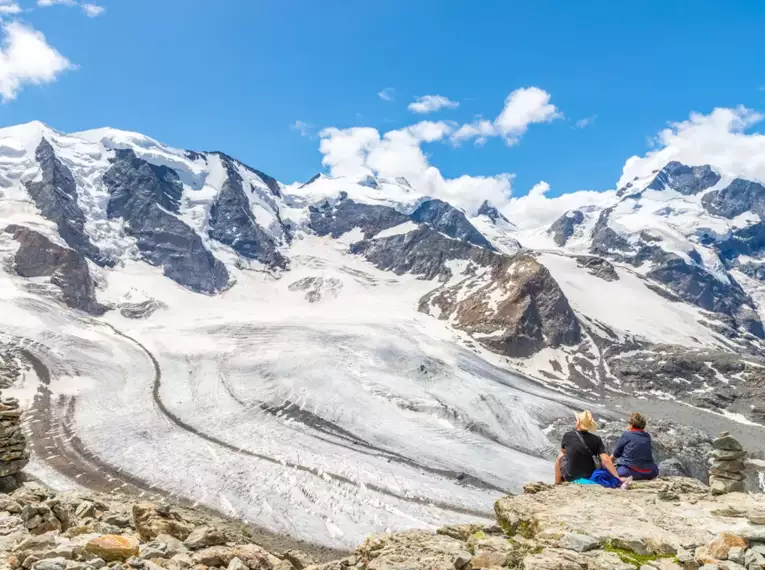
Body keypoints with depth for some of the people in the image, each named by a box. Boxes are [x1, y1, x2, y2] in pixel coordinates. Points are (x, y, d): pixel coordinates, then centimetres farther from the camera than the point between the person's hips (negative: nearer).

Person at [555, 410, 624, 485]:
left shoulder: (567, 435, -11)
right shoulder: (596, 440, -12)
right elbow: (606, 460, -19)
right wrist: (618, 477, -15)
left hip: (570, 476, -1)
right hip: (589, 476, 1)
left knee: (560, 457, 27)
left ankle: (557, 483, 36)